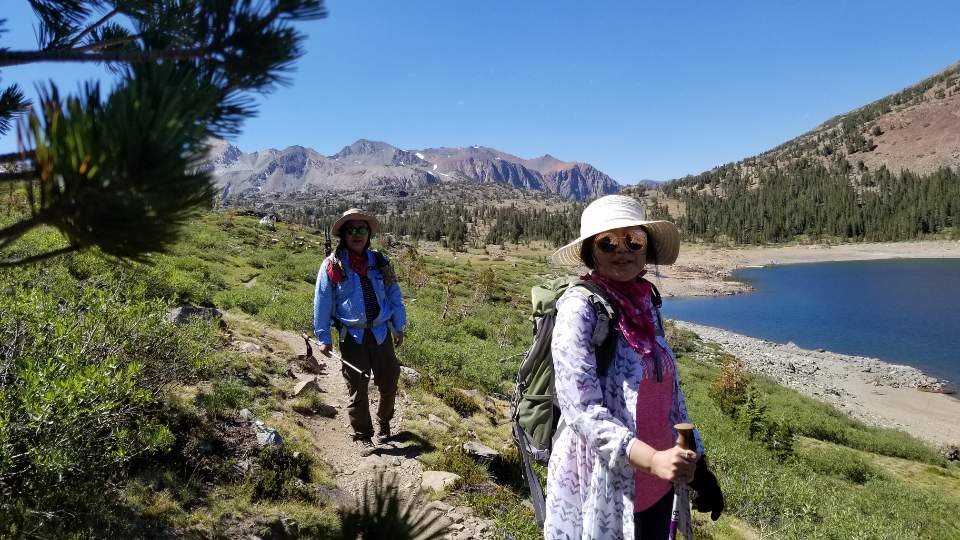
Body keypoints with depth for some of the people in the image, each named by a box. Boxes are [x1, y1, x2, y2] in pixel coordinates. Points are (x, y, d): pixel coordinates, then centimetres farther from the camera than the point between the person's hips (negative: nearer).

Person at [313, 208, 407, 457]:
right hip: (352, 337, -3)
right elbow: (322, 302, -2)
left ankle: (384, 423, 37)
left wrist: (399, 327, 12)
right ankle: (363, 436, 20)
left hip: (381, 333, 3)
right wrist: (324, 338, -4)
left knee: (389, 382, 11)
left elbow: (394, 295, 11)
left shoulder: (379, 262, 5)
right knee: (357, 389, 5)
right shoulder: (331, 265, -5)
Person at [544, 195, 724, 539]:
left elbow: (669, 391, 10)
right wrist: (653, 459, -30)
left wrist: (697, 464, 11)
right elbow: (581, 410, -22)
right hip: (603, 491, -6)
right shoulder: (579, 308, -17)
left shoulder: (645, 304, 4)